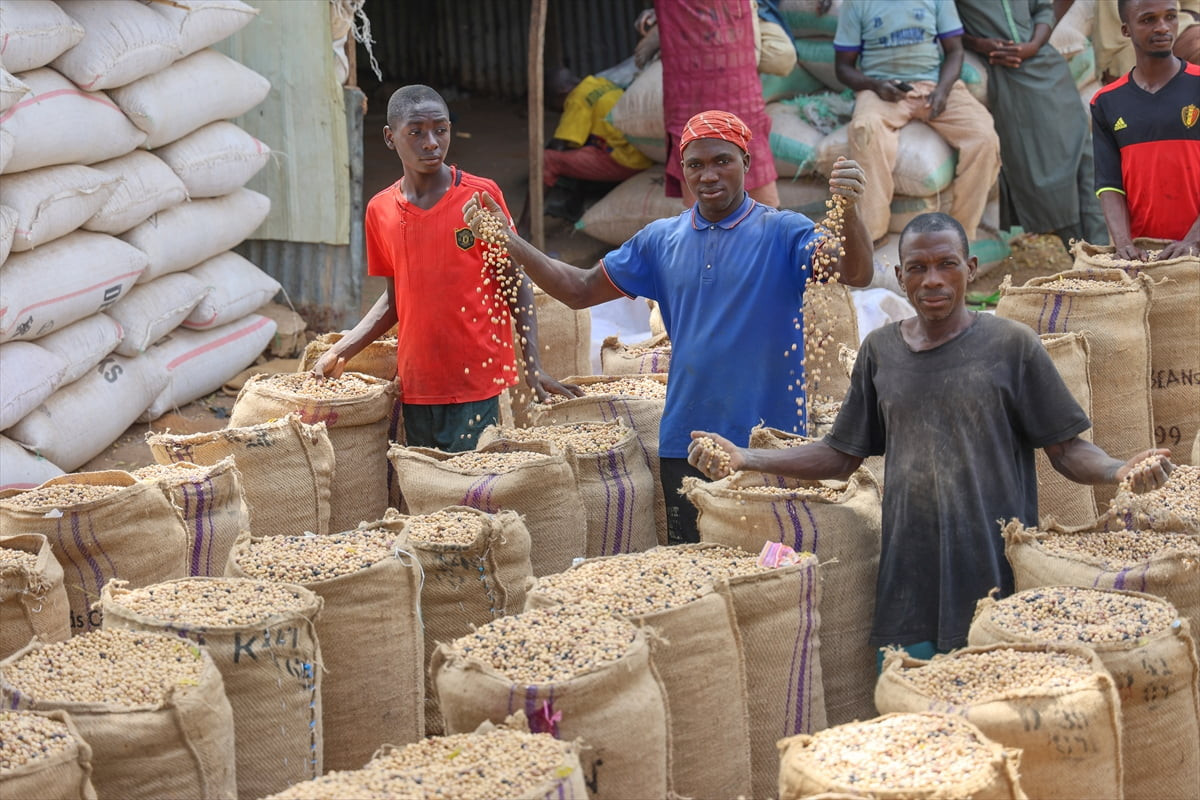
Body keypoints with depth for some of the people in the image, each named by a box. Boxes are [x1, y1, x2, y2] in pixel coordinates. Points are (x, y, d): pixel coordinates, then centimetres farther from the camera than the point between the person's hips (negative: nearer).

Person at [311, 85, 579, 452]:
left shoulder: (482, 196, -5)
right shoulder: (380, 211, 6)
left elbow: (517, 285, 0)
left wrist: (533, 365, -9)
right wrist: (338, 353, 9)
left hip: (479, 386, -4)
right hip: (416, 389, 4)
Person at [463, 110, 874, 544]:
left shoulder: (783, 233, -3)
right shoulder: (662, 240, 10)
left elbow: (856, 274, -19)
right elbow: (579, 289, 15)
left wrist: (848, 211, -40)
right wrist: (505, 238, 5)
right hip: (683, 445, 4)